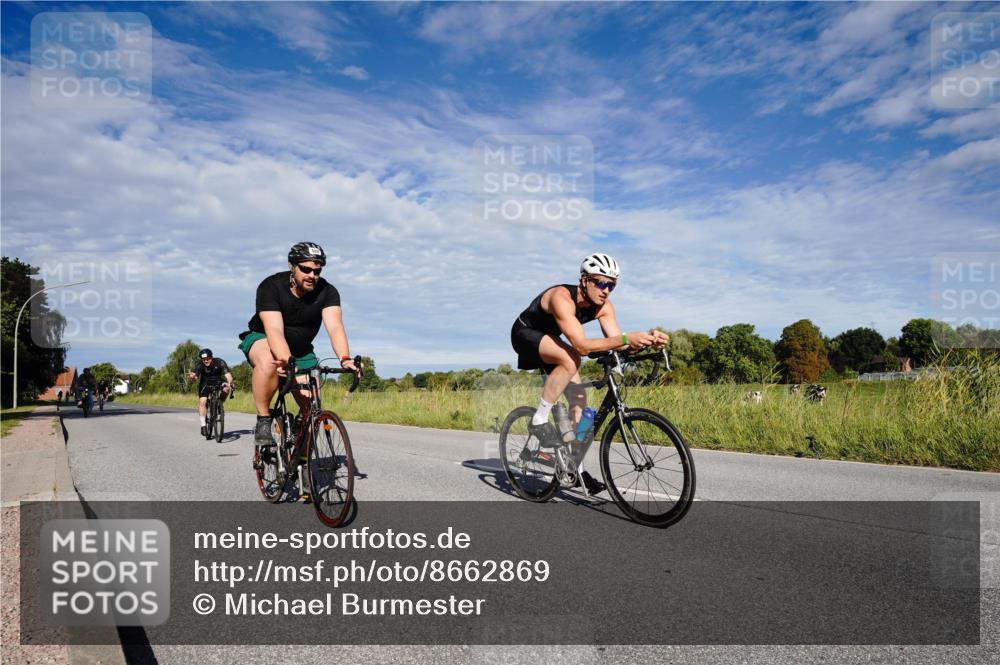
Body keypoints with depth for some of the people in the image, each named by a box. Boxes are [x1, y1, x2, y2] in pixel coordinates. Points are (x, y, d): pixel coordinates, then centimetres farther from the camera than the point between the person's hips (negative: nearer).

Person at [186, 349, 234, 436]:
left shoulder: (219, 362, -27)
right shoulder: (200, 365, -24)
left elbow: (227, 374, -38)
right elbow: (196, 376, -38)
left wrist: (229, 383, -59)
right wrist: (192, 377, -64)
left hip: (218, 383, 1)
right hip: (205, 383, -1)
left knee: (226, 389, -28)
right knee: (202, 402, -18)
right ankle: (203, 425, -11)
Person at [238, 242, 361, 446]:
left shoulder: (327, 292, -18)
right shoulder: (271, 287, -25)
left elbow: (335, 326, -33)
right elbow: (274, 330, -38)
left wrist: (345, 359, -51)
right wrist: (286, 360, -56)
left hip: (300, 349, 3)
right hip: (262, 338, -3)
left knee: (311, 405, -8)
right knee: (269, 361, -39)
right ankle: (263, 422, -21)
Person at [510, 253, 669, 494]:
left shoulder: (603, 306, -14)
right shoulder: (562, 298, -36)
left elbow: (617, 343, -20)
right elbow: (582, 345, -45)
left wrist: (648, 338, -38)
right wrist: (626, 338, -53)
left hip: (549, 339, 7)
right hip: (525, 334, -7)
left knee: (578, 398, -4)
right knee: (570, 359, -35)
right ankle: (539, 421, -22)